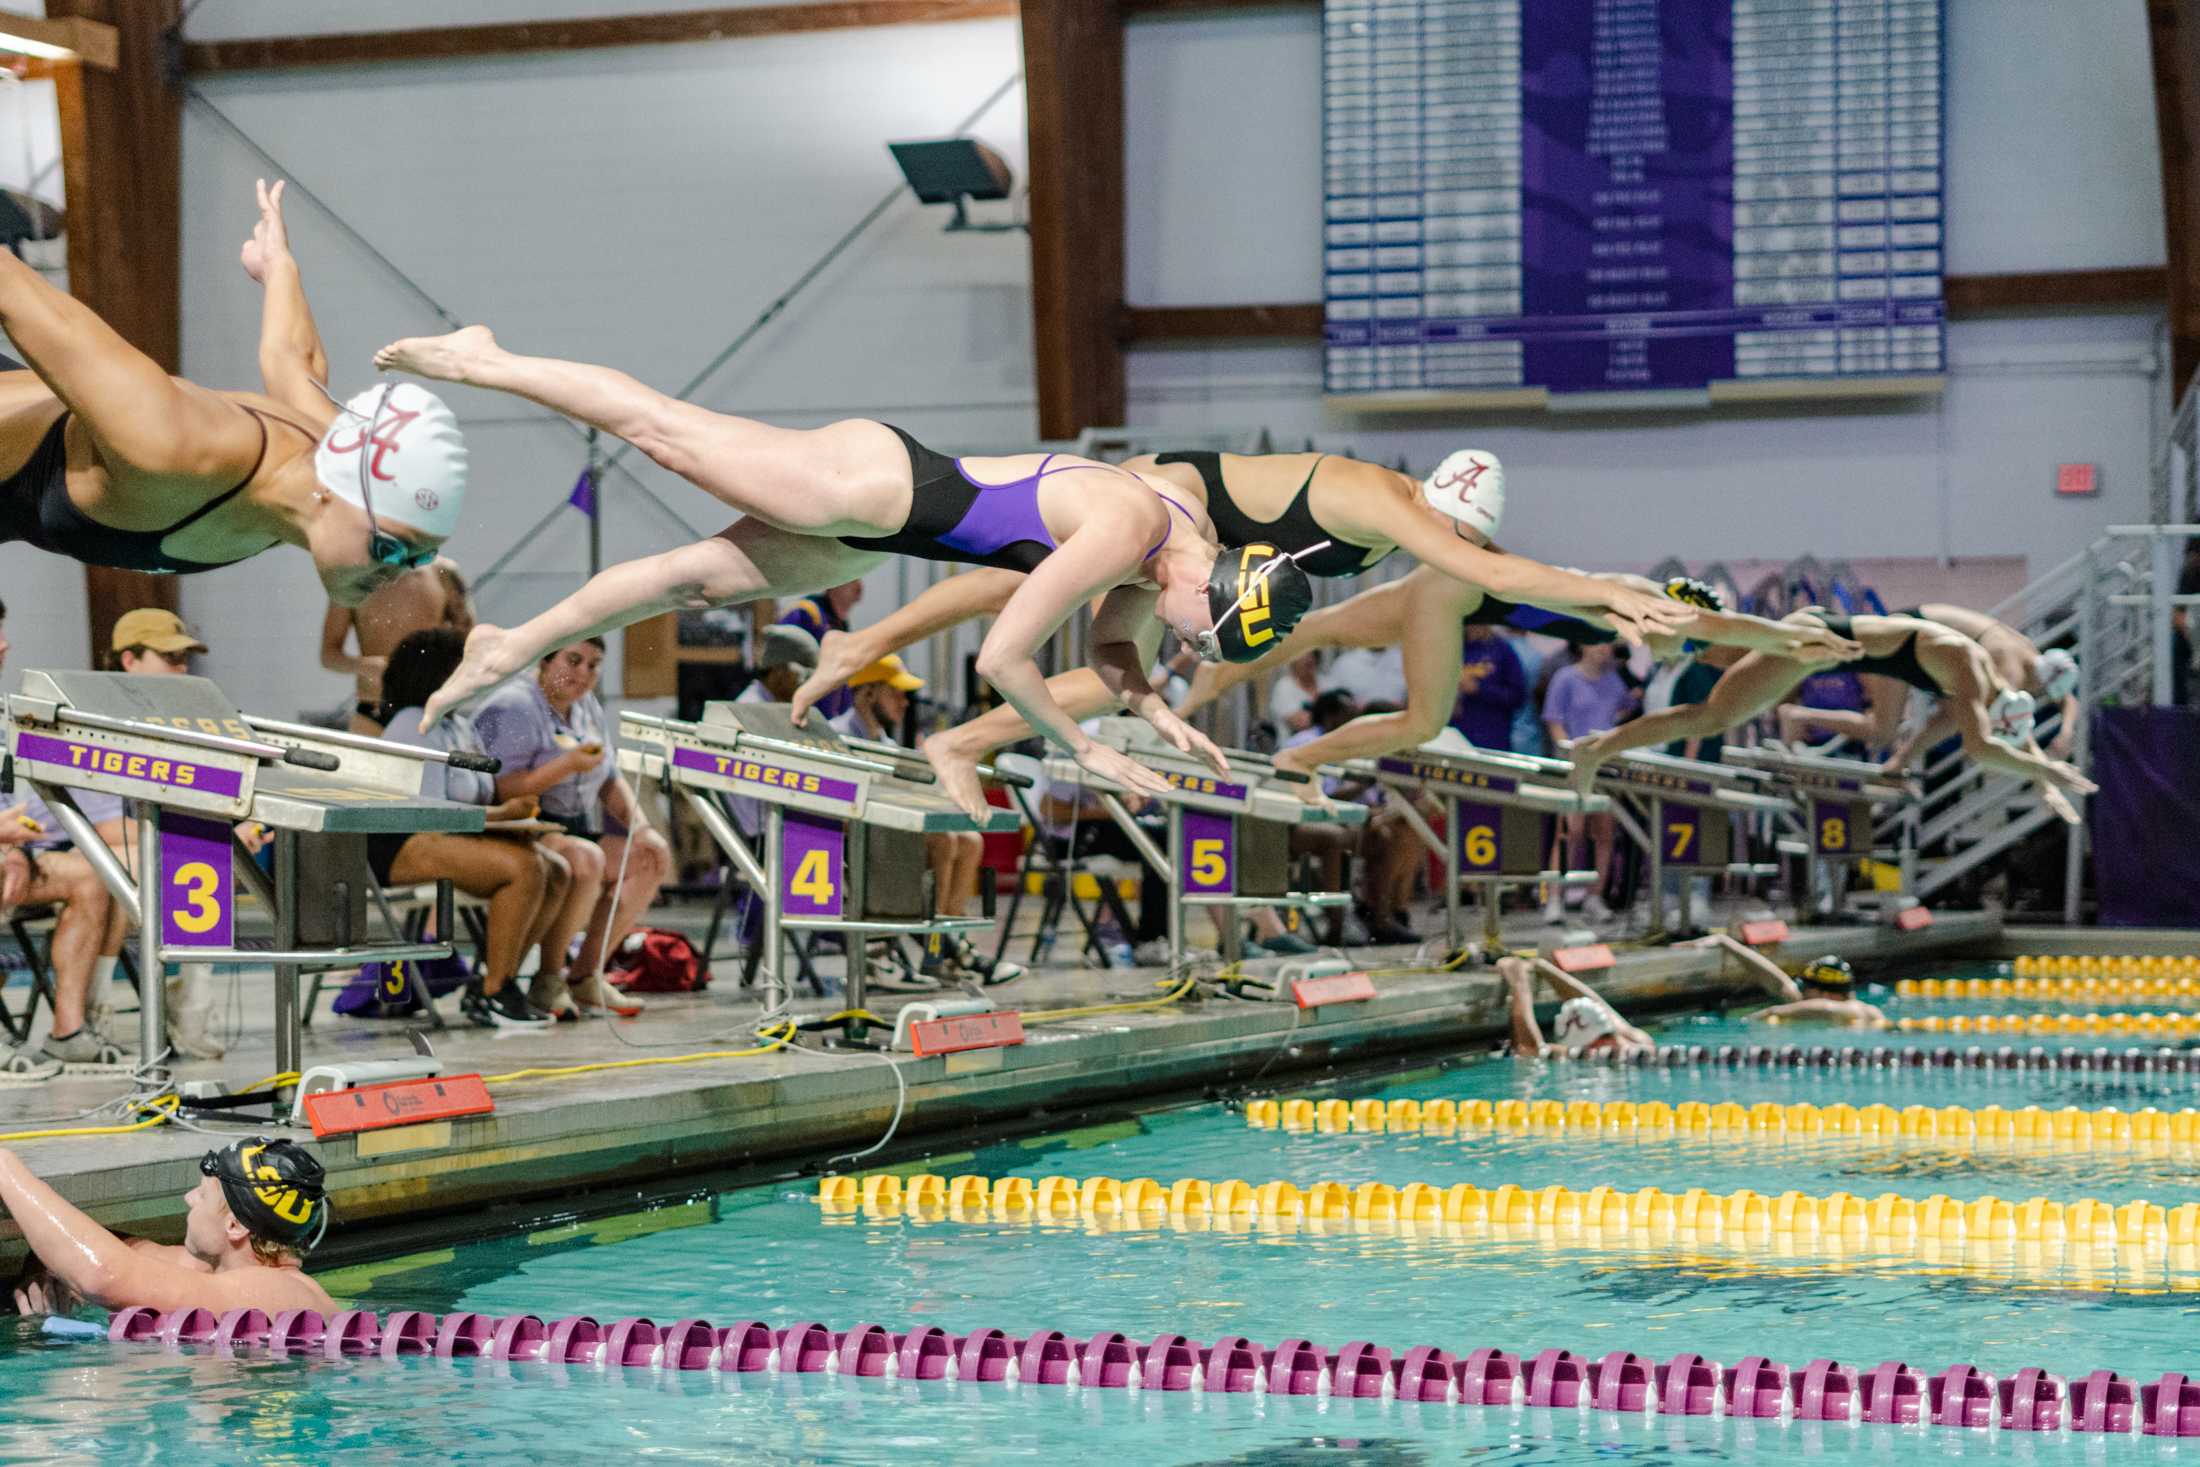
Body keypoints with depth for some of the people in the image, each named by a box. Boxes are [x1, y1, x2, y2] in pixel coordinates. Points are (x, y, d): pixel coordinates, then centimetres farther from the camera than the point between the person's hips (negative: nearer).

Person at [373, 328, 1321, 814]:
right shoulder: (1125, 532, -29)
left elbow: (1112, 649, 16)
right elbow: (1001, 658, -26)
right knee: (669, 434, 2)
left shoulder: (1182, 552, -3)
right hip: (874, 480, -7)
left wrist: (1161, 718, -2)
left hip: (872, 529, 7)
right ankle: (486, 362, 17)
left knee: (705, 578, 13)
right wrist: (1086, 751, -17)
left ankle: (510, 650, 24)